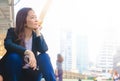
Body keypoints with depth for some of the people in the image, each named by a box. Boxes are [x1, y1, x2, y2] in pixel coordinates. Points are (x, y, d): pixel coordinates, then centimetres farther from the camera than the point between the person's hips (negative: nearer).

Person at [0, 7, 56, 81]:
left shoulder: (37, 35, 1)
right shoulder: (12, 32, -7)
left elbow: (44, 50, -19)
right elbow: (8, 45, -31)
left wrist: (38, 32, -19)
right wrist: (28, 52, -41)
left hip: (31, 73, 3)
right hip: (13, 73, -2)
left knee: (44, 56, -21)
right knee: (13, 56, -32)